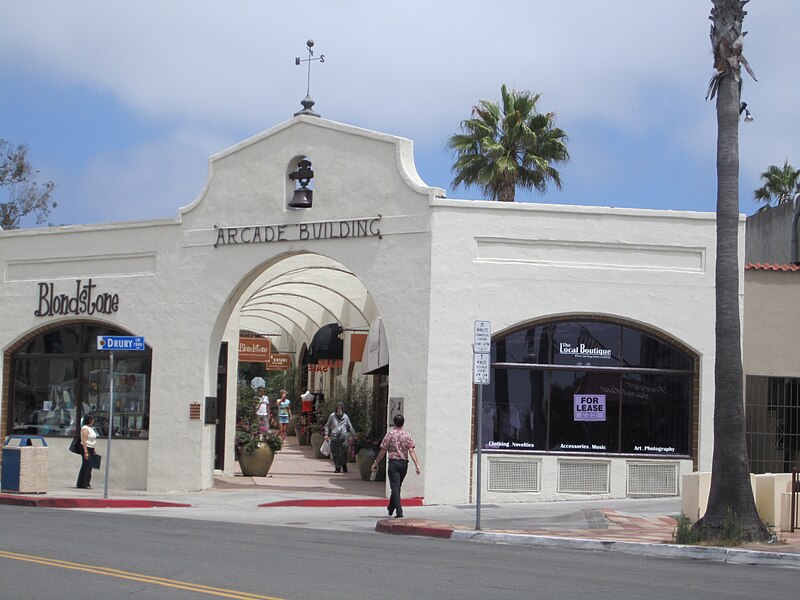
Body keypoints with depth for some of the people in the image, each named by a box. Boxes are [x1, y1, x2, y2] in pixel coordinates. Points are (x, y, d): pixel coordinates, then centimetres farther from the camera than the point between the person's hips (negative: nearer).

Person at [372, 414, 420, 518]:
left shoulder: (390, 435, -5)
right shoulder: (407, 435, 3)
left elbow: (383, 451, -3)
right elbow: (411, 451, -6)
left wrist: (375, 463, 7)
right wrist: (417, 464, -8)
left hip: (393, 463, -4)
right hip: (404, 463, 4)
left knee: (395, 488, -5)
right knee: (397, 487, 20)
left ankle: (399, 513, -16)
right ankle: (391, 508, 35)